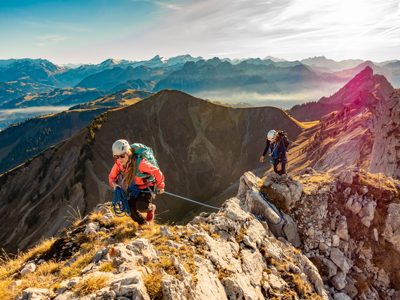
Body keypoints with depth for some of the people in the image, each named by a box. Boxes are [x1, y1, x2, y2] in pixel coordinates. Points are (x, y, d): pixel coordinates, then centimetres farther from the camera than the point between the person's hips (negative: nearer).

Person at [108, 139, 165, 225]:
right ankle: (144, 224, 22)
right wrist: (114, 184, -21)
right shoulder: (118, 164, -16)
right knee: (131, 210, -7)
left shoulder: (139, 162, -35)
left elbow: (157, 172, -25)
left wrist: (160, 186, -11)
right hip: (133, 189, 5)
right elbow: (111, 176, 2)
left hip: (147, 187, -5)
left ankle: (151, 208, 9)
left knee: (141, 204, -29)